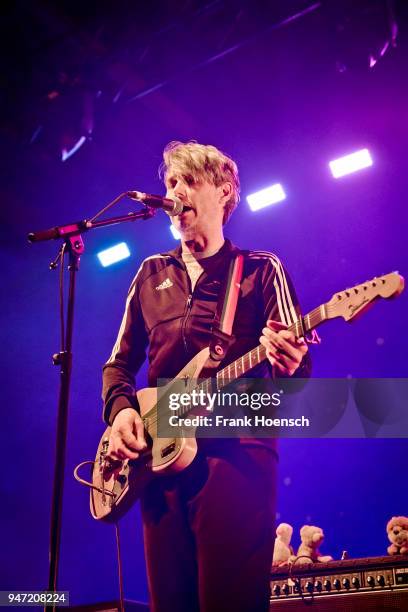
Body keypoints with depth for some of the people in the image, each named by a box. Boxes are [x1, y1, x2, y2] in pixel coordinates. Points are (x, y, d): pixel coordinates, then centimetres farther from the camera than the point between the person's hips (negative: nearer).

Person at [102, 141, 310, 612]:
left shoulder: (261, 270, 8)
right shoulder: (150, 274, 19)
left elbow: (294, 361, 1)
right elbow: (120, 363, 21)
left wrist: (288, 365, -23)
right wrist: (120, 409, 0)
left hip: (237, 452, -4)